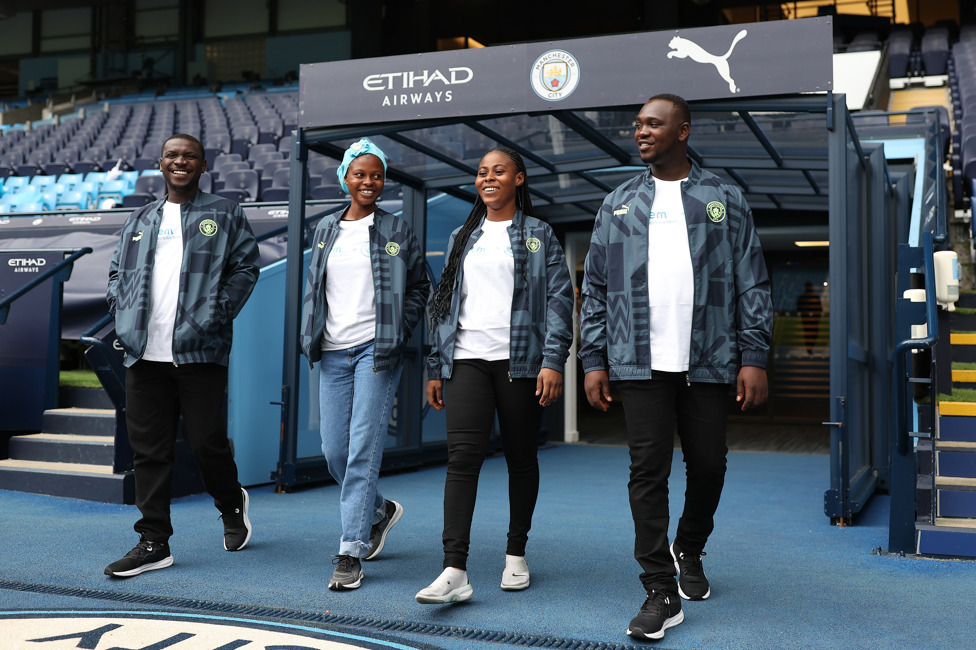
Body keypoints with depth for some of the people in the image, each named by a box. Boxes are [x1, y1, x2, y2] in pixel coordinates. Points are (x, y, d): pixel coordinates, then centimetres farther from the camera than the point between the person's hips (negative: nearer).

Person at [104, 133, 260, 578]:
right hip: (144, 353, 4)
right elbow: (117, 270, 24)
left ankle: (232, 504, 28)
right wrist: (122, 310, 5)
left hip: (199, 352, -4)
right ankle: (154, 543, 11)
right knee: (148, 449, 4)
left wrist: (216, 316, -8)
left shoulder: (225, 215, 8)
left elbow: (245, 267, 2)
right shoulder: (139, 220, 20)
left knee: (206, 442, -2)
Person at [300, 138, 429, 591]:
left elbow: (420, 288, 7)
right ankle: (380, 511, 33)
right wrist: (310, 335, 8)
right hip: (333, 352, 5)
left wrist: (398, 333, -3)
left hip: (376, 350, -4)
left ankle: (351, 553, -5)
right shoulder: (326, 229, 13)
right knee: (334, 450, 6)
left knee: (363, 449, -9)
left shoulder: (397, 230, 3)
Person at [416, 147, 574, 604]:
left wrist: (553, 361, -13)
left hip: (519, 360, -2)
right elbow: (446, 304, 18)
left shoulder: (539, 235, 7)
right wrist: (436, 368, 14)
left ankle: (516, 554, 23)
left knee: (520, 457, 6)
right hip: (467, 360, 2)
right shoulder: (462, 238, 17)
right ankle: (454, 572, -14)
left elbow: (560, 299, -2)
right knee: (462, 456, -10)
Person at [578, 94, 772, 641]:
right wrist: (594, 360, 2)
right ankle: (662, 592, 3)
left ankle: (689, 552, 36)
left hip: (708, 363, 0)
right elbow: (596, 288, 10)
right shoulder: (618, 204, 12)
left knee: (708, 467, 9)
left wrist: (754, 357, -5)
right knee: (648, 472, -3)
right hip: (640, 363, 0)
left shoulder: (724, 199, 7)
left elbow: (753, 284, 4)